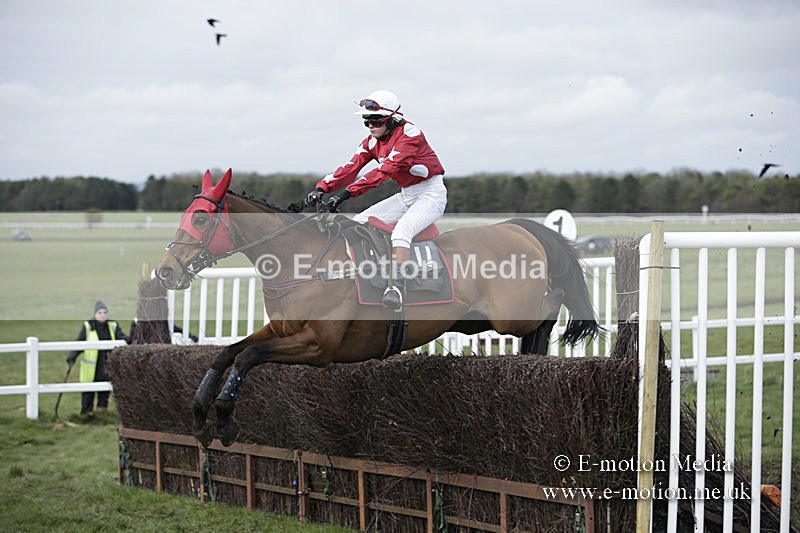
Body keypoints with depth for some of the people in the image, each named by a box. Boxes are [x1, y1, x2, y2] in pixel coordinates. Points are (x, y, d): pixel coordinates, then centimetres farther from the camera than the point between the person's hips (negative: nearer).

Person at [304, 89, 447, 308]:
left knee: (400, 231, -34)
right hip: (405, 196, 9)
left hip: (430, 194, -9)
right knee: (358, 223, -2)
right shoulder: (373, 141, 4)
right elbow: (350, 167, -7)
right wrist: (322, 188, -24)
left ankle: (397, 285, -38)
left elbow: (387, 169, -32)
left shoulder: (409, 133, -21)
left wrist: (347, 192, -38)